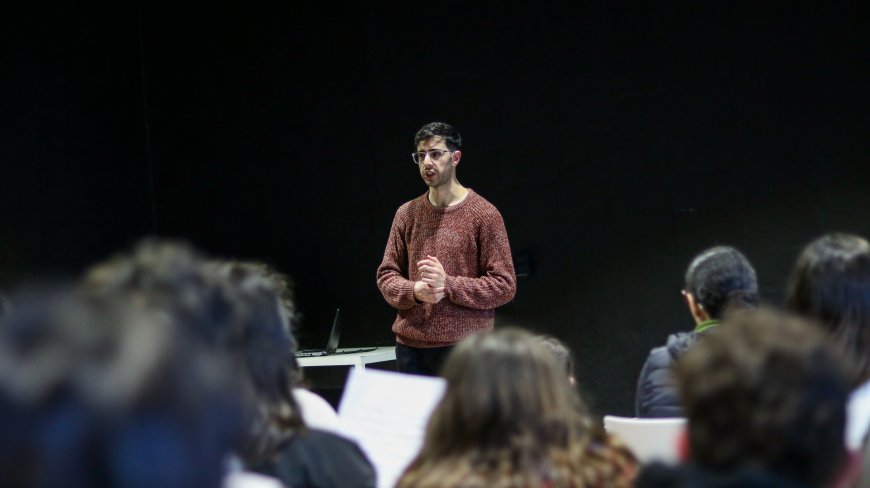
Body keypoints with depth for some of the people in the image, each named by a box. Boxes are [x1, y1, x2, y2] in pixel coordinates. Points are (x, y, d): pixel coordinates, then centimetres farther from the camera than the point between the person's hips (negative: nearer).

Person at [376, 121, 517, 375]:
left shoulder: (485, 214, -2)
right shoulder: (407, 213, 11)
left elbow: (505, 285, -4)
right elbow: (386, 275, 14)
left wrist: (448, 285, -16)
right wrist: (414, 291, -8)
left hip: (464, 346, -4)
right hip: (410, 346, 4)